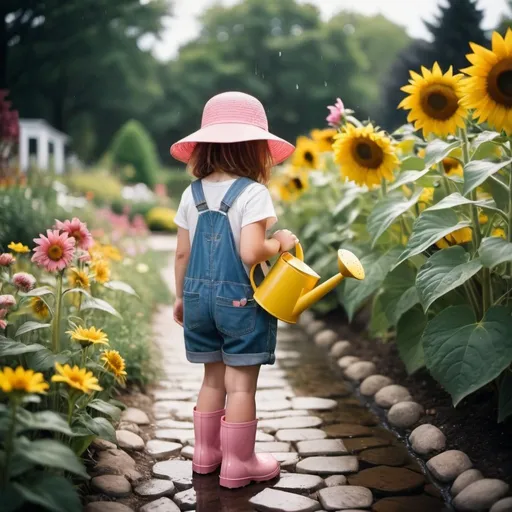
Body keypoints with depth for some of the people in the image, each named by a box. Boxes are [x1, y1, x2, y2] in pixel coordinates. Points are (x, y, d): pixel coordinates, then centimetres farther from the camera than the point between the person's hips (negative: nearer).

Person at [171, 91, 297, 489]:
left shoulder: (192, 194, 4)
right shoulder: (253, 193, -14)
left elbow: (182, 253, 6)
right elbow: (251, 253, -23)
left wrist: (181, 296, 17)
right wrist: (280, 243, -5)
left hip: (200, 297, 6)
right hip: (241, 300, -6)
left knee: (213, 379, 19)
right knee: (241, 384, 4)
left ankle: (206, 453, 30)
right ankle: (238, 464, 14)